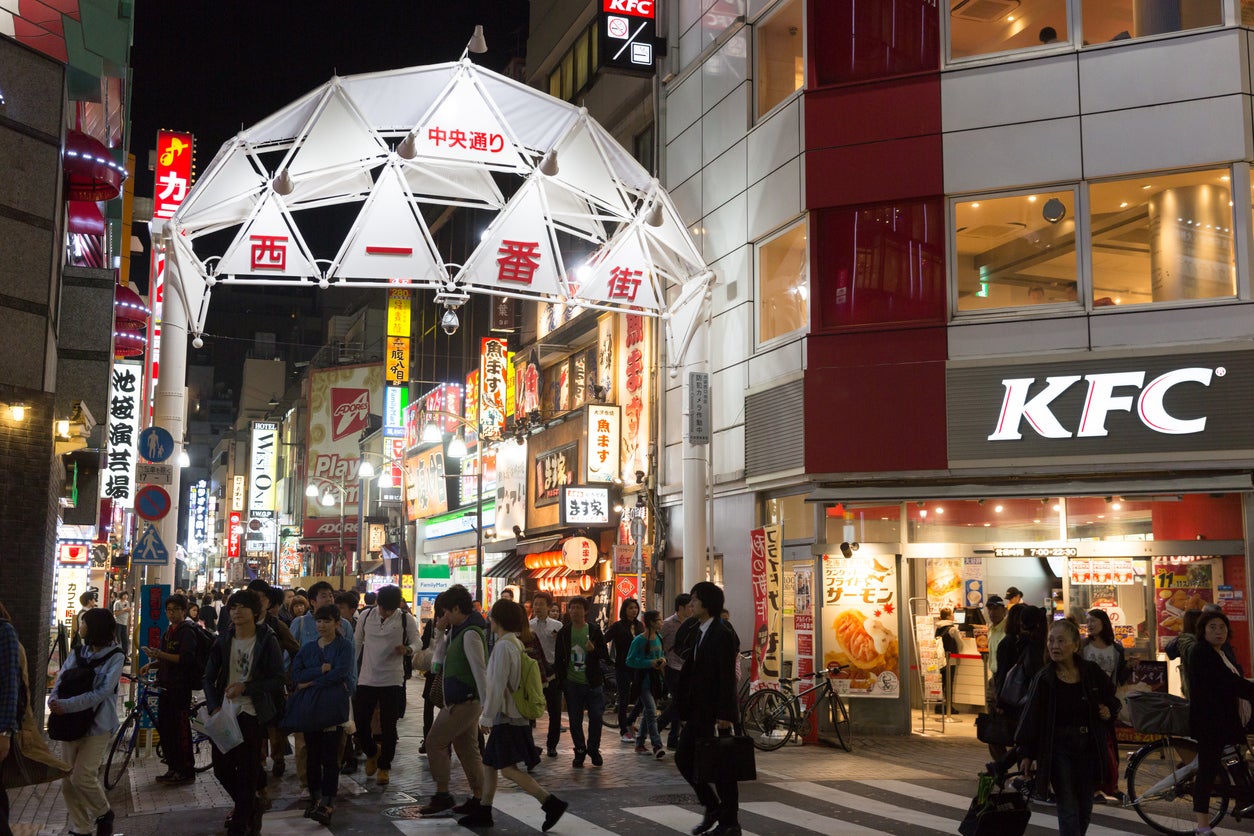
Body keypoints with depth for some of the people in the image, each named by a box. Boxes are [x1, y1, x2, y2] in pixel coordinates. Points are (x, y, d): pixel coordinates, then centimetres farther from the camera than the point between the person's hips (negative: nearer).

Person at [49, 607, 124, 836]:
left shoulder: (115, 657, -6)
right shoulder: (78, 653, 9)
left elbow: (102, 693, -16)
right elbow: (59, 681, 4)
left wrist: (66, 705, -24)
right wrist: (53, 700, -18)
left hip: (97, 724, -5)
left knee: (82, 777, -13)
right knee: (68, 780, 5)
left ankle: (104, 813, 13)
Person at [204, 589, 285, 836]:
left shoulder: (267, 640, -7)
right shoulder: (224, 639, 4)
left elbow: (277, 679, -9)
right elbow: (209, 677, 6)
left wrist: (245, 687, -18)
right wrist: (214, 707, -7)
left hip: (252, 715, -4)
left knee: (247, 773, 0)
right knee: (221, 768, 9)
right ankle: (251, 806, 36)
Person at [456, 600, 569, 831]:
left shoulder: (503, 646, -17)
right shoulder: (515, 643, 12)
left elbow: (498, 686, -20)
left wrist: (487, 716, -13)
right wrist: (490, 714, 21)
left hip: (507, 717, -10)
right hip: (510, 715, 10)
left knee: (508, 769, -10)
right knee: (489, 764, 14)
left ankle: (552, 803, -12)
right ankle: (483, 813, 21)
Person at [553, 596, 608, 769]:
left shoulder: (594, 630, 1)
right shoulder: (564, 632, 3)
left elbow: (604, 653, 3)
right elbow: (558, 657, 6)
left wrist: (593, 649, -18)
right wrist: (560, 679, 0)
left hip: (592, 682, -1)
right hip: (572, 682, 1)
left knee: (596, 717, 1)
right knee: (575, 720, 5)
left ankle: (593, 748, 21)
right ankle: (580, 751, 19)